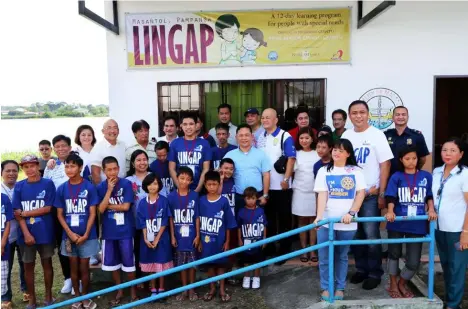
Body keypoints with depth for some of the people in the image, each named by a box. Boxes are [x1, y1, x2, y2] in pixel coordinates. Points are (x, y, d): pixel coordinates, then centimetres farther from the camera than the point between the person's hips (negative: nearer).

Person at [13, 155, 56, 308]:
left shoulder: (48, 184, -4)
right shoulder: (19, 186, 2)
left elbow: (47, 209, -9)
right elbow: (17, 213, -3)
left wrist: (25, 213, -9)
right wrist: (26, 233, -11)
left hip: (45, 233, -2)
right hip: (26, 233, 2)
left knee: (47, 263, 10)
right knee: (28, 266, 11)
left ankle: (48, 296, 24)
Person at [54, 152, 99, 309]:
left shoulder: (89, 187, -8)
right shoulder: (61, 189, -1)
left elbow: (92, 213, -6)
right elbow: (60, 214, 2)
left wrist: (85, 235, -12)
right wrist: (70, 233, -9)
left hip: (86, 235, -2)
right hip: (69, 235, 2)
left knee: (84, 267, 7)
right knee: (74, 267, 12)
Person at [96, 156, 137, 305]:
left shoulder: (126, 184, -8)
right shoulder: (101, 187, -1)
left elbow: (126, 206, -14)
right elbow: (101, 209, -10)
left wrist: (108, 205, -8)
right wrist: (109, 190, -16)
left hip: (125, 230, -3)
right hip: (108, 231, 3)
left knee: (128, 262, 5)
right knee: (112, 263, 12)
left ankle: (133, 290, 23)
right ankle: (119, 291, 29)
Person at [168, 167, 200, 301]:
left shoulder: (194, 196, -6)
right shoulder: (171, 196, -4)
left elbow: (197, 217, -3)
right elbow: (170, 218, 0)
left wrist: (198, 235, -4)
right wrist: (172, 236, -1)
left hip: (191, 236, 0)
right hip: (179, 236, 1)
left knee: (192, 263, 10)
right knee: (182, 264, 12)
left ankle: (192, 289, 25)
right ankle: (184, 289, 25)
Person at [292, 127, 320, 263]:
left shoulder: (318, 154, 4)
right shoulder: (296, 154, 3)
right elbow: (291, 170, -4)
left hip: (314, 191, 0)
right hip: (300, 191, 0)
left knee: (313, 220, 5)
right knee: (302, 221, 6)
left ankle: (313, 250, 12)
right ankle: (304, 250, 14)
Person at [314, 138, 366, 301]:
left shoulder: (355, 171, 3)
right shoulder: (324, 171, 4)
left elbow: (361, 193, -2)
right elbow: (322, 195, -4)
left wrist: (351, 213, -14)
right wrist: (319, 216, -17)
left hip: (347, 223, 0)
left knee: (342, 256, 13)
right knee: (324, 257, 6)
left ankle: (340, 288, 27)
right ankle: (326, 288, 21)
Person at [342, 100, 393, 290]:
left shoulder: (377, 135, -5)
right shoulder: (346, 135, 6)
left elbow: (385, 165, -6)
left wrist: (382, 194, -9)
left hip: (370, 194, -4)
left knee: (371, 235, -1)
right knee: (355, 234, 10)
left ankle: (374, 273, 14)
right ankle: (361, 269, 25)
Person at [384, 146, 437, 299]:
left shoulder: (426, 176, 3)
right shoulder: (396, 177, -2)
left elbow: (430, 196, 10)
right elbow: (391, 197, -8)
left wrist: (431, 209, -7)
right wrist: (390, 211, -24)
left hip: (417, 225, 1)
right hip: (397, 223, -1)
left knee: (414, 262, 3)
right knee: (394, 254, 16)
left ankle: (402, 284, 31)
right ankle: (393, 285, 35)